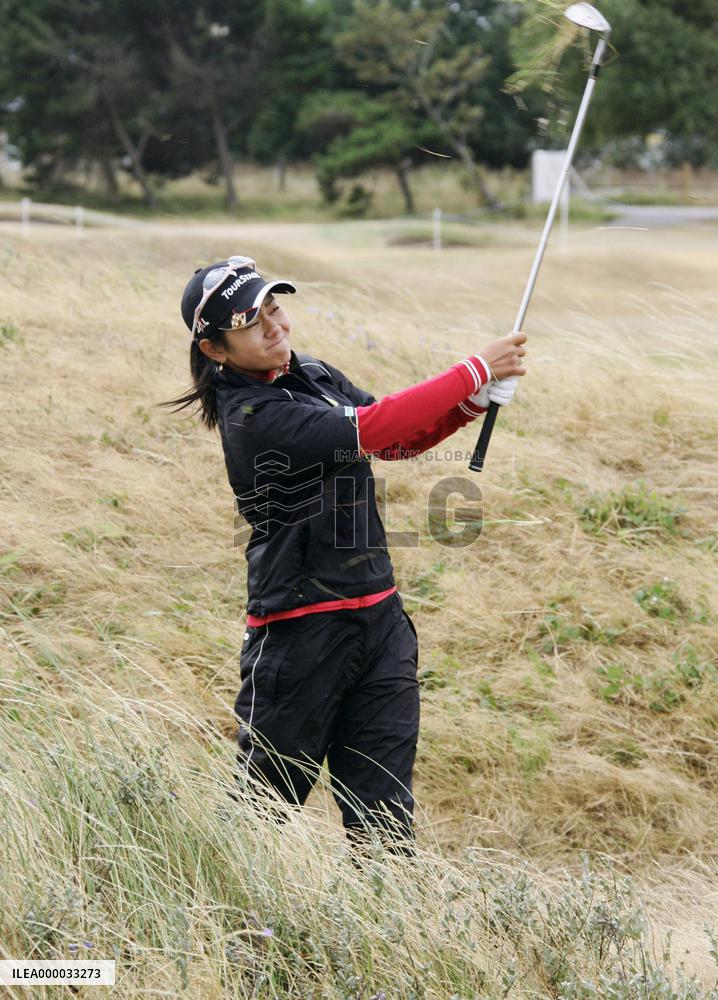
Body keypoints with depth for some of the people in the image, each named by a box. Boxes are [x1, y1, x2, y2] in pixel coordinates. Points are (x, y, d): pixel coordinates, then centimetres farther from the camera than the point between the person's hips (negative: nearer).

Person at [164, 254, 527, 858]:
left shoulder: (313, 375, 9)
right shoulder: (252, 419, -18)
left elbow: (401, 440, 13)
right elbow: (371, 430, -26)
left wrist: (474, 402, -5)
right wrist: (475, 372, -22)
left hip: (379, 616, 7)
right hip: (303, 631, -7)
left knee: (383, 809, 7)